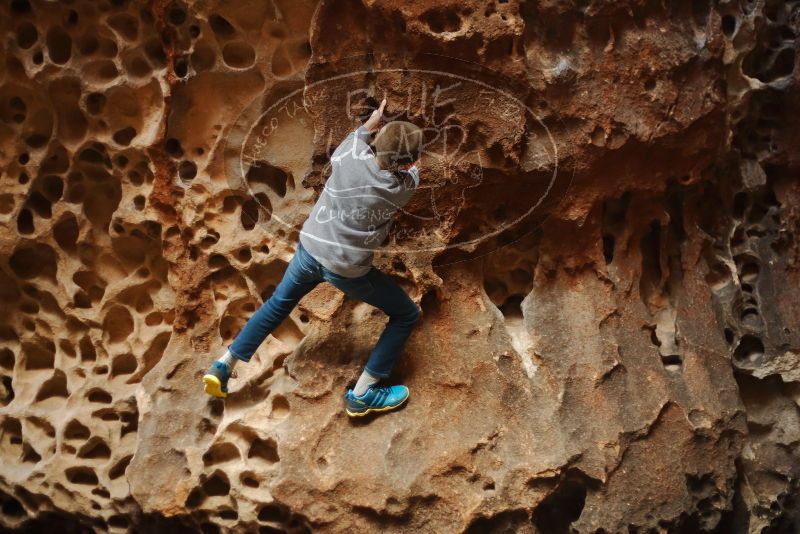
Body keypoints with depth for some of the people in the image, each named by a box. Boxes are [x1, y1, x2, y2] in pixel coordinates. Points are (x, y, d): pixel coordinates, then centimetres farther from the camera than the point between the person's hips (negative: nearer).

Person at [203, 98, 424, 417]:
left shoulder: (351, 158, -10)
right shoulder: (406, 184, -15)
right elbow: (412, 169, 11)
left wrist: (372, 121, 25)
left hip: (309, 251, 4)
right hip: (348, 269, -4)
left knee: (278, 304, 30)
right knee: (406, 315, 13)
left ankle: (223, 367, 28)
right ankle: (362, 395, 9)